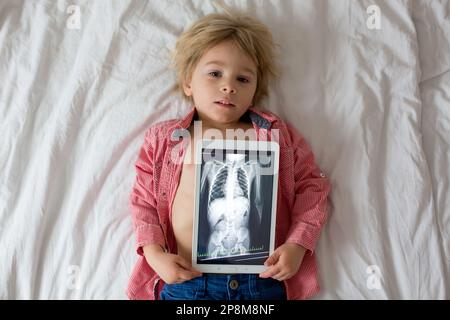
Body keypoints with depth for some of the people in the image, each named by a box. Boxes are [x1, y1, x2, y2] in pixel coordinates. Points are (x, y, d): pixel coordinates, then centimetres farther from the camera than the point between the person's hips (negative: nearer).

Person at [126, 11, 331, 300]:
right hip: (185, 281, 0)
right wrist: (154, 253, -5)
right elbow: (143, 199, 9)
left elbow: (312, 185, 8)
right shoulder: (163, 138, 7)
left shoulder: (277, 133, 6)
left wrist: (297, 245, -3)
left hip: (263, 280, 1)